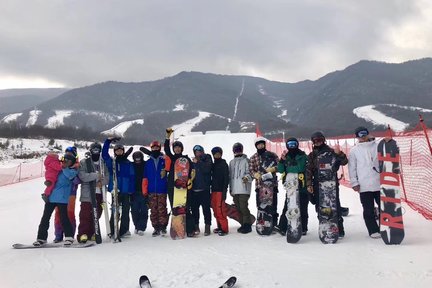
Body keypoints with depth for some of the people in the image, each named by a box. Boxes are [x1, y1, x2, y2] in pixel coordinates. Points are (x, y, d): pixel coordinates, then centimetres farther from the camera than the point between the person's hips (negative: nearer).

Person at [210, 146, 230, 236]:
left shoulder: (223, 164, -2)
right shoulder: (213, 165, 16)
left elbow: (226, 178, -8)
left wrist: (224, 191, -15)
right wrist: (211, 189, 12)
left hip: (220, 190, -6)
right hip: (214, 190, 7)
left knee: (220, 209, -12)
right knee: (215, 210, 7)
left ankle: (224, 228, -7)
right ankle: (219, 226, 16)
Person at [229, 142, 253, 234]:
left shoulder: (246, 160, 1)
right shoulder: (232, 162, 19)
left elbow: (250, 172, -5)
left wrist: (247, 177, -26)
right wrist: (230, 187, 18)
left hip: (244, 188, -6)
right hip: (234, 189, 6)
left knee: (243, 207, -11)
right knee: (238, 208, 8)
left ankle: (247, 225, -2)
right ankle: (243, 224, 18)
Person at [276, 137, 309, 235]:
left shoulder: (302, 156, -4)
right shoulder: (287, 157, 11)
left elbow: (300, 168, -19)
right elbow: (280, 170, 4)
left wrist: (288, 168, -10)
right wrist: (282, 160, -10)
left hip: (302, 187, -4)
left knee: (302, 209, 4)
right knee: (287, 207, 1)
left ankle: (303, 228, 14)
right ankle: (282, 227, 2)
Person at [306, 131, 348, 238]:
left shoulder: (331, 152, 4)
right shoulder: (311, 155, 12)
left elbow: (344, 162, -3)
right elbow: (308, 171, 10)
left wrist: (339, 154, -21)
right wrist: (309, 184, 3)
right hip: (318, 185, 3)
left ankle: (339, 230, 5)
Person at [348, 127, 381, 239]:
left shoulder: (378, 146, 7)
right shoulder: (354, 150, 4)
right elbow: (352, 168, 2)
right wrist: (354, 183, -3)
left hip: (380, 183, 1)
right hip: (364, 186, -1)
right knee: (368, 210, 3)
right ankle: (373, 230, 12)